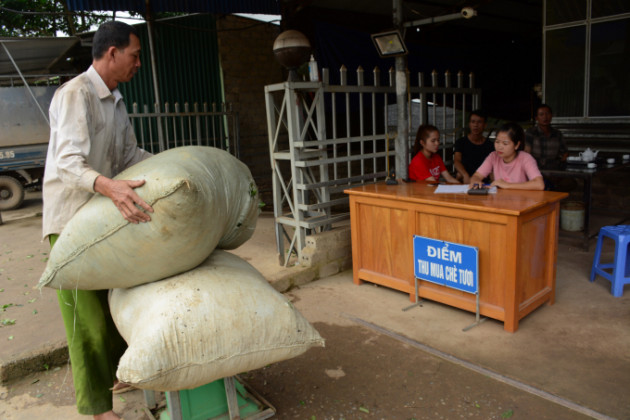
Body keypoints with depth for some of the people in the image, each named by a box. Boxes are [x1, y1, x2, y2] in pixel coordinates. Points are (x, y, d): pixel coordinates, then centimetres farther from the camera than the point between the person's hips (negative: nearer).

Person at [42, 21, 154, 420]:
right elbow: (69, 163, -30)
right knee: (87, 312, -1)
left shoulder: (115, 101, 11)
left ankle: (121, 372, 34)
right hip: (72, 222, -8)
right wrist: (109, 187, -48)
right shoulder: (74, 94, -18)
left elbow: (130, 154, 17)